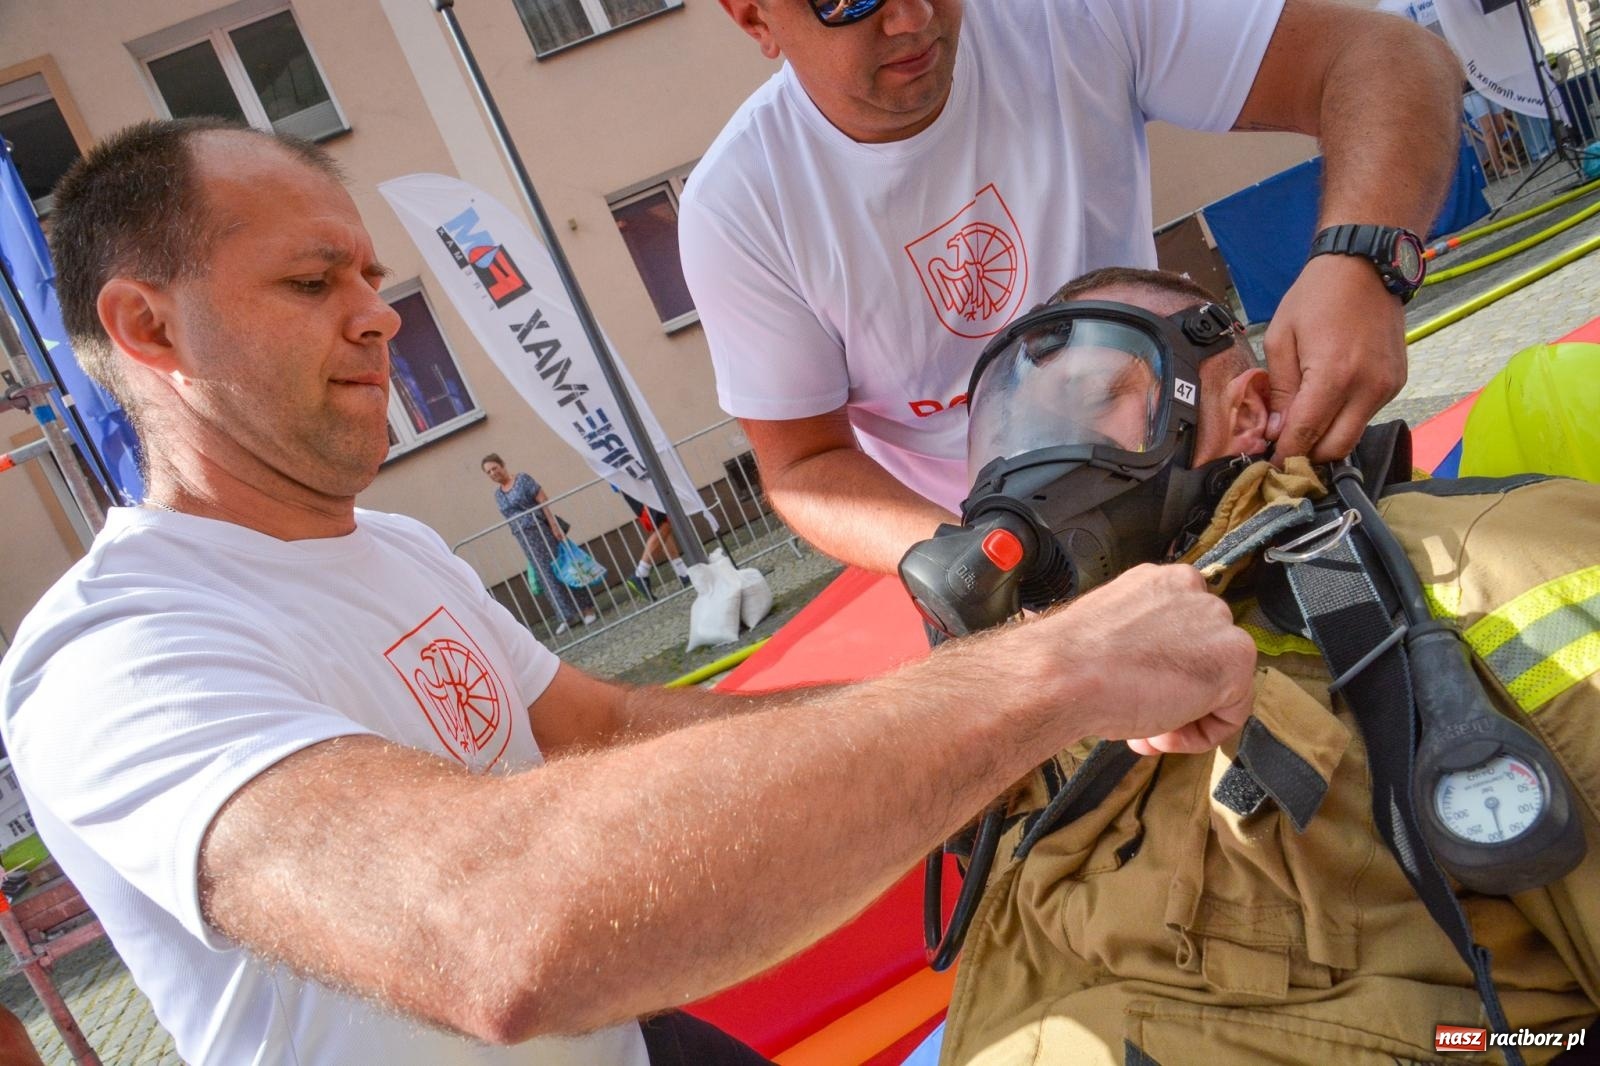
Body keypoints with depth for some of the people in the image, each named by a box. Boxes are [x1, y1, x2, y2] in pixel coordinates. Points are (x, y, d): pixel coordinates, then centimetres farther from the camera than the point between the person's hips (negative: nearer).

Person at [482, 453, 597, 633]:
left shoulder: (523, 480, -5)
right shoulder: (497, 495, 11)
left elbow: (544, 502, -11)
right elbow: (508, 518, 13)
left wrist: (554, 526, -19)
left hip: (542, 530, -5)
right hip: (525, 539, 5)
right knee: (548, 577, 4)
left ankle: (586, 609, 5)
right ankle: (568, 616, 8)